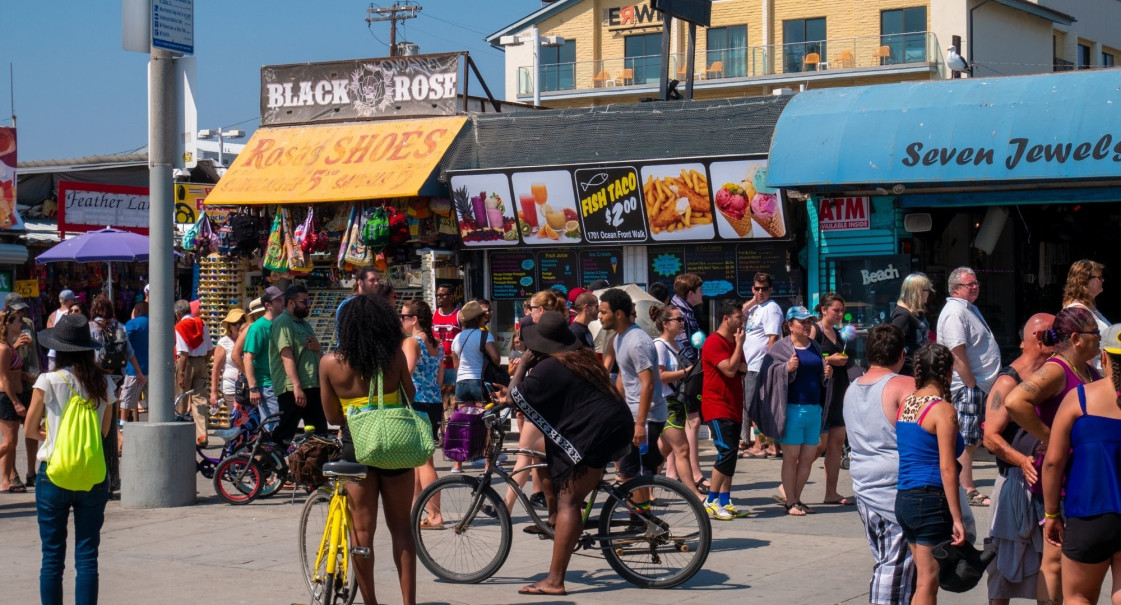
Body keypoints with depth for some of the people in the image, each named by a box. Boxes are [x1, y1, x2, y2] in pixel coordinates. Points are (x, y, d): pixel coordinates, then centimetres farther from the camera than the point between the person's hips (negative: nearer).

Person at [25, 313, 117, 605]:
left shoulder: (49, 381, -9)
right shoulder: (104, 383, 0)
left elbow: (30, 427, 1)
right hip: (94, 477, 2)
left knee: (52, 557, 6)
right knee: (87, 557, 5)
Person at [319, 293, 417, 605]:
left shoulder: (330, 363, -8)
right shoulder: (395, 356, -9)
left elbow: (332, 416, -1)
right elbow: (410, 396, 4)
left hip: (356, 447, 0)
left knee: (363, 530, 9)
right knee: (401, 527, 11)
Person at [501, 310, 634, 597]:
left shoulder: (548, 367, -9)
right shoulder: (582, 356, 19)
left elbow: (513, 398, -3)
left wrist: (524, 362, 5)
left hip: (598, 431, -9)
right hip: (617, 423, 9)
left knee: (568, 502, -8)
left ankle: (554, 581, -10)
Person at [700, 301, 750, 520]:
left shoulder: (734, 342, 18)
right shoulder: (714, 342, -12)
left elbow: (740, 369, 23)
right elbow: (730, 370, -21)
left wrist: (741, 367, 0)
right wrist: (739, 344, -11)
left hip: (733, 407, 9)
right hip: (717, 407, -9)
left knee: (730, 454, 8)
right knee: (727, 452, -17)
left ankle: (725, 502, 11)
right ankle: (711, 501, -11)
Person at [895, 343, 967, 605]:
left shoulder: (905, 404, 10)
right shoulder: (943, 410, -11)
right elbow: (947, 468, -16)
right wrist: (957, 519, -14)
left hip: (904, 498, 7)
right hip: (932, 500, -7)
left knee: (923, 579, 14)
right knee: (927, 583, -2)